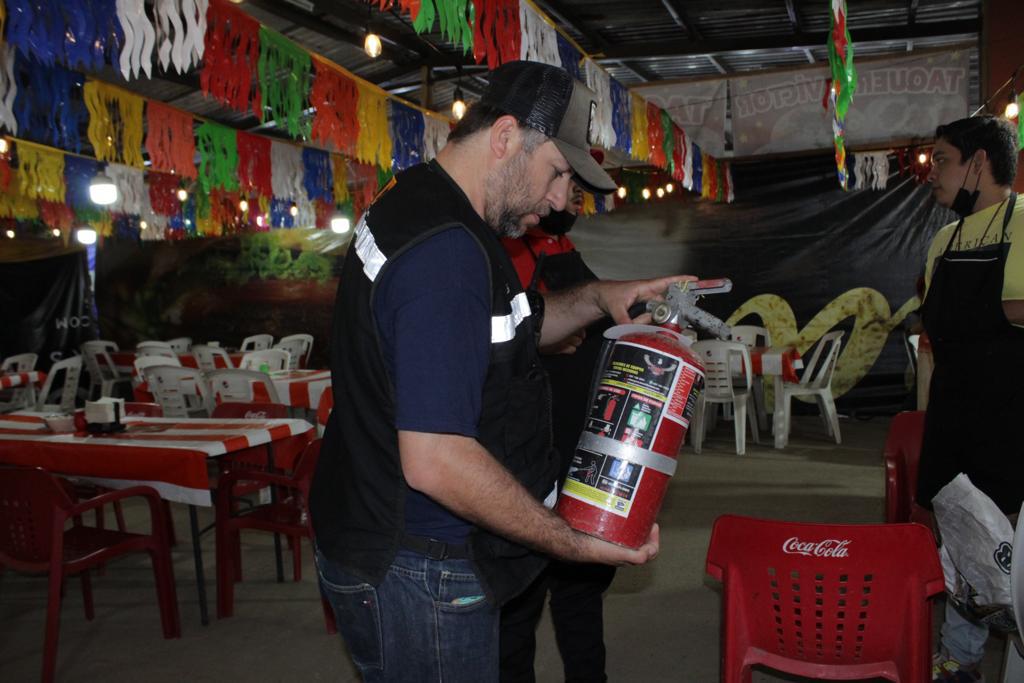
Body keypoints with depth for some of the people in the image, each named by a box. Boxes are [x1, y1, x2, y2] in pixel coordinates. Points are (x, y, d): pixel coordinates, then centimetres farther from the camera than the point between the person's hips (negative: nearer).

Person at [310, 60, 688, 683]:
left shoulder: (412, 206, 7)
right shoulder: (446, 247, -27)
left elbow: (496, 330, 22)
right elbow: (436, 462, -31)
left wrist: (597, 300, 7)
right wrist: (571, 543, -21)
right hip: (420, 577, -10)